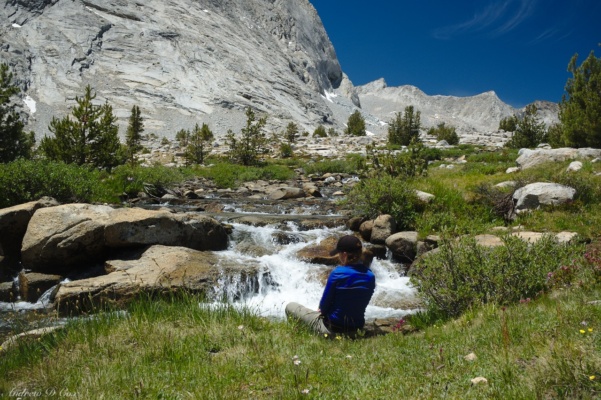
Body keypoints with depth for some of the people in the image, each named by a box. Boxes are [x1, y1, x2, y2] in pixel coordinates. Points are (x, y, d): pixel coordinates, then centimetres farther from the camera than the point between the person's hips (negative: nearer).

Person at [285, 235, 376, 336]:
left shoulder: (337, 273, -22)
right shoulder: (370, 276, -6)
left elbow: (324, 304, -12)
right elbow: (362, 303, 6)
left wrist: (323, 310, 13)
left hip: (332, 329, -6)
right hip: (356, 330, 6)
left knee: (290, 307, 11)